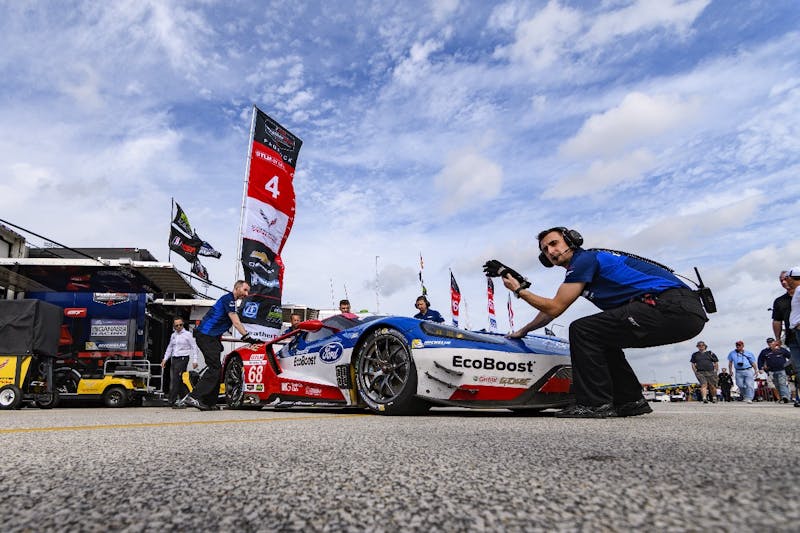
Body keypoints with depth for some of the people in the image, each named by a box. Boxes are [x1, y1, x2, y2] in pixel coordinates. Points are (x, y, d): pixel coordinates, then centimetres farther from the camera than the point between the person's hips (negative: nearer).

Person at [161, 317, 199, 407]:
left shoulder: (187, 334, -1)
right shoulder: (173, 335, 15)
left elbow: (194, 347, -2)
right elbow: (169, 348, 24)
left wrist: (194, 360, -8)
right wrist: (165, 359, 16)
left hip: (183, 358, -6)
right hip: (174, 359, 6)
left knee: (176, 379, -13)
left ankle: (172, 401, -13)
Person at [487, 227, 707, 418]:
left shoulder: (585, 259, -6)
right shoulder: (579, 271, 22)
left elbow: (554, 308, -7)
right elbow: (550, 310, 30)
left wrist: (519, 290, 3)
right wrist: (522, 331, 37)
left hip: (672, 307, -10)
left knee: (582, 330, -12)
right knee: (600, 338, 21)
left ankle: (595, 404, -9)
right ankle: (631, 401, 18)